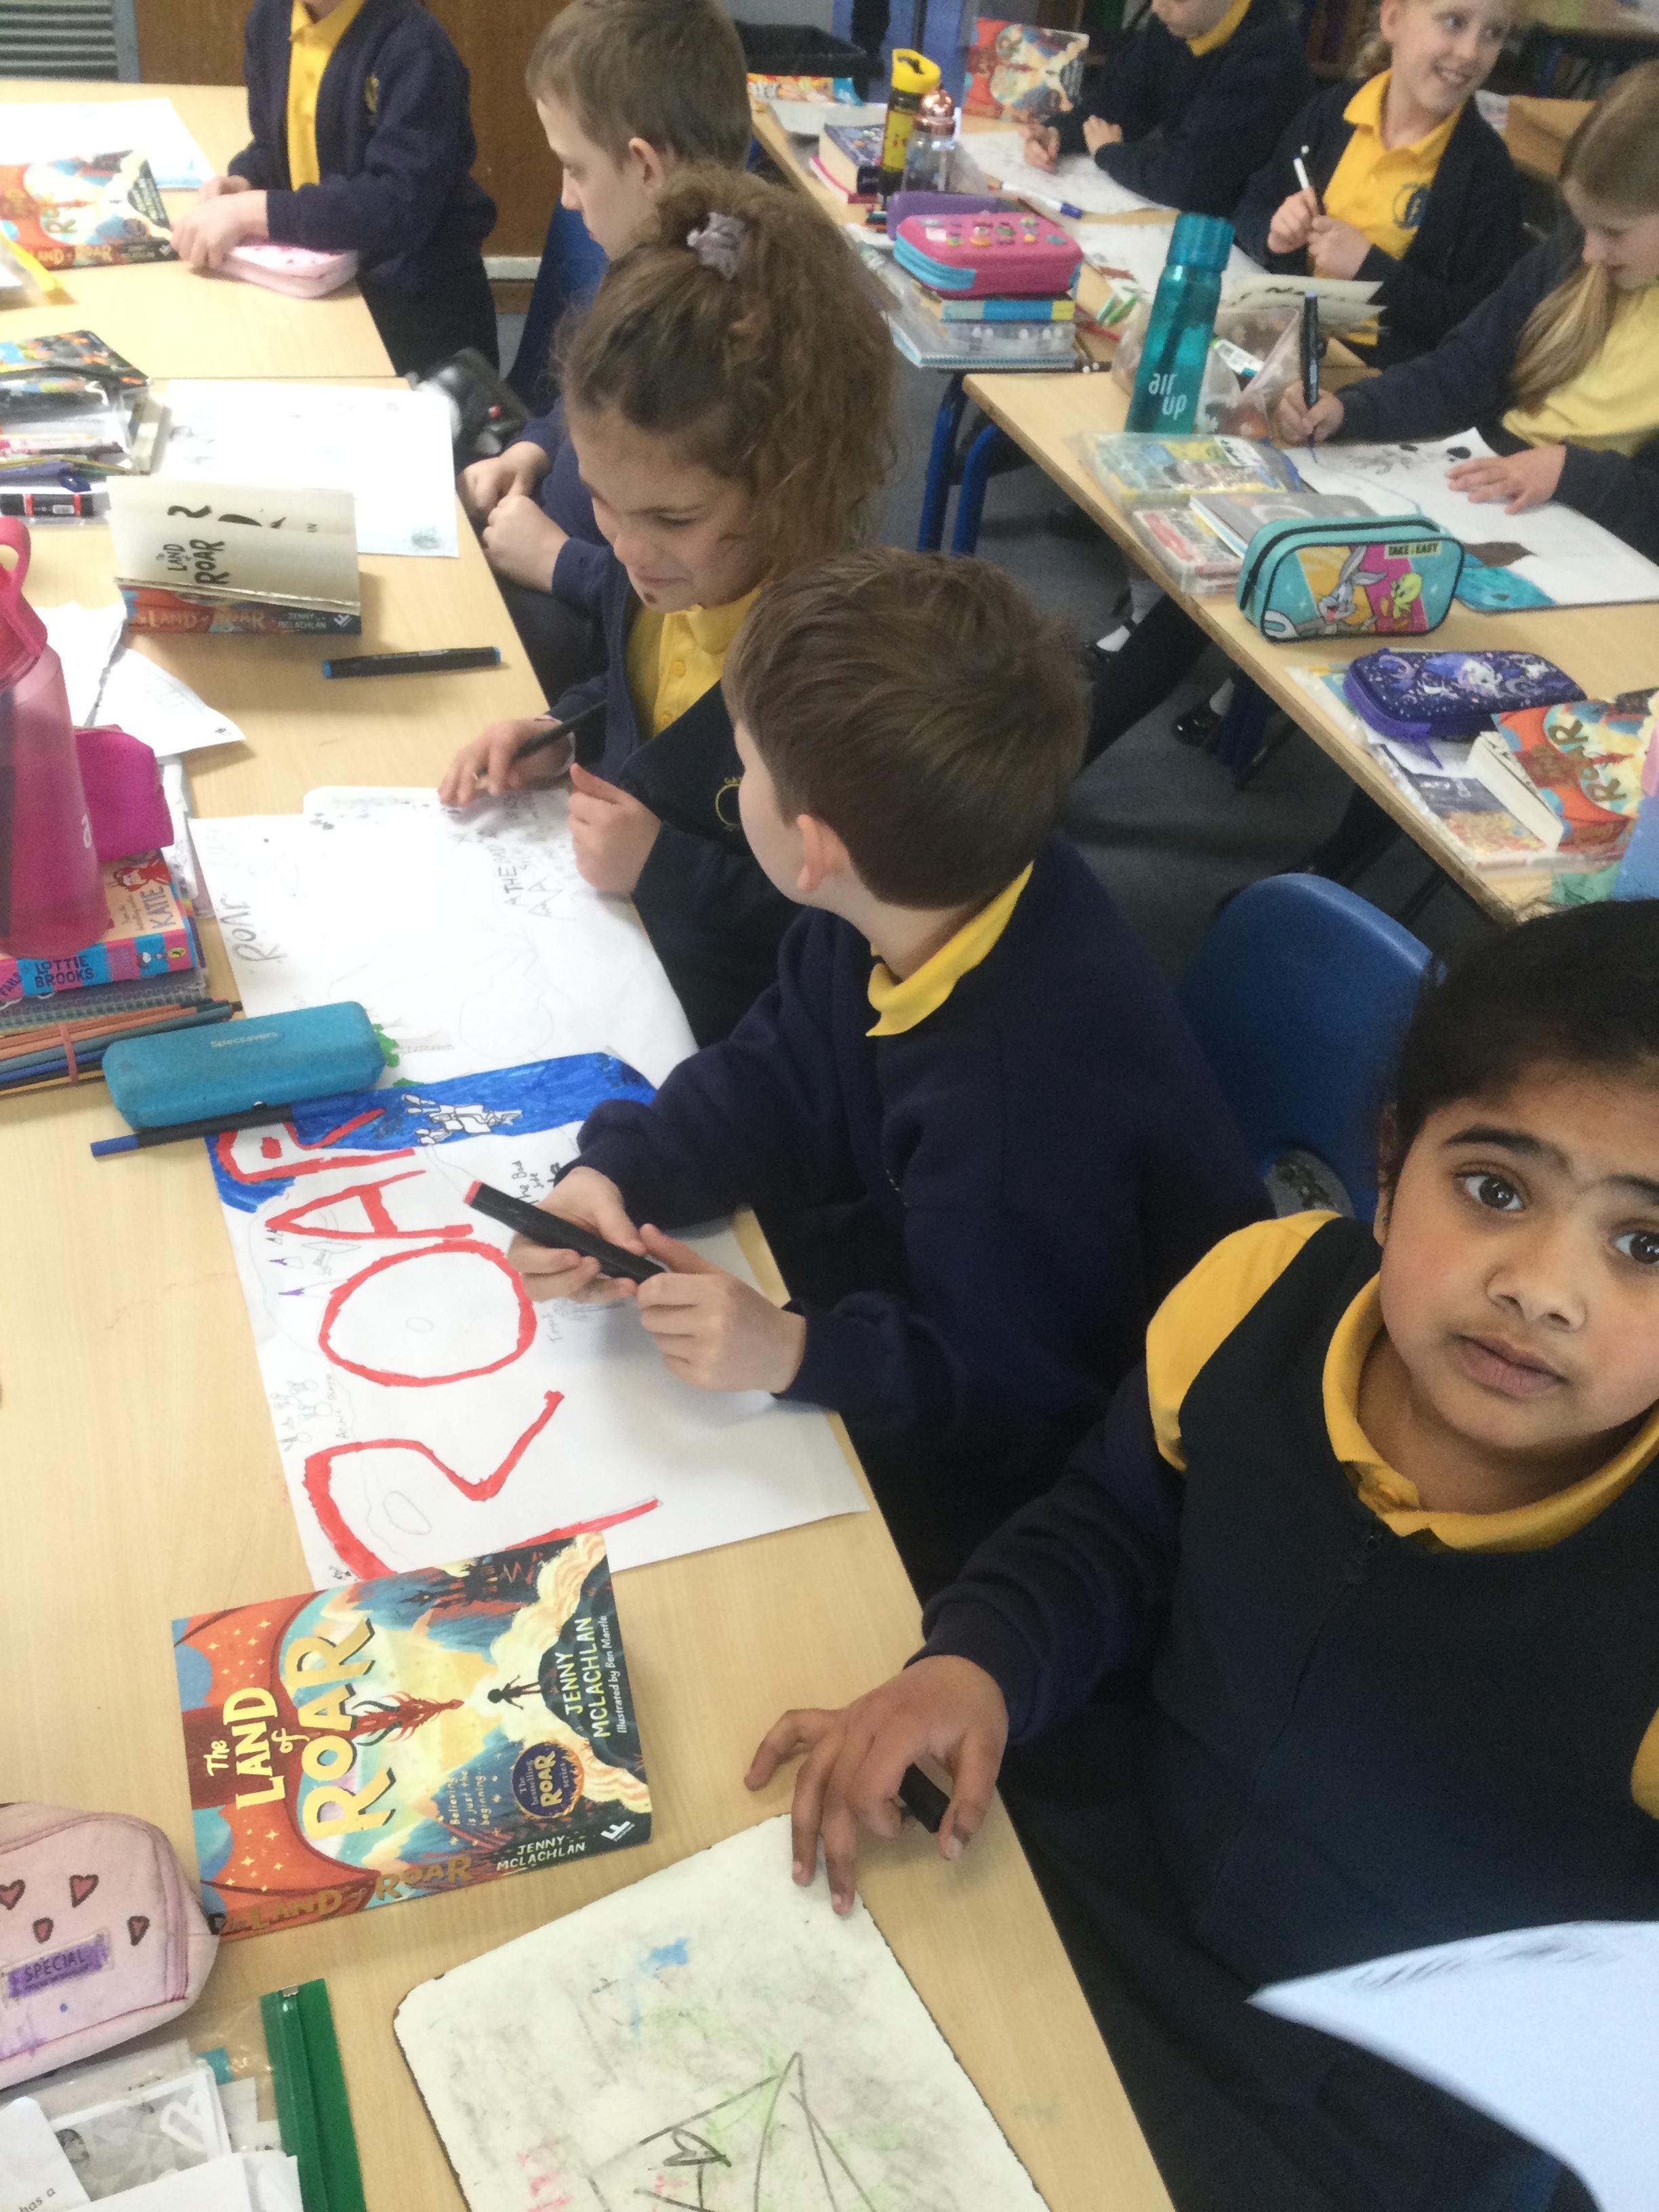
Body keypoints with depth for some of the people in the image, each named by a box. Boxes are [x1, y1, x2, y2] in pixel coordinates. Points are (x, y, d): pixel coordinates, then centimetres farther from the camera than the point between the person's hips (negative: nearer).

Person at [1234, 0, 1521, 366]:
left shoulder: (1486, 167, -8)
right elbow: (1251, 212, 13)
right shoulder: (1330, 111, 3)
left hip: (1386, 373, -4)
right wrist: (1276, 237, -11)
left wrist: (1369, 267, -18)